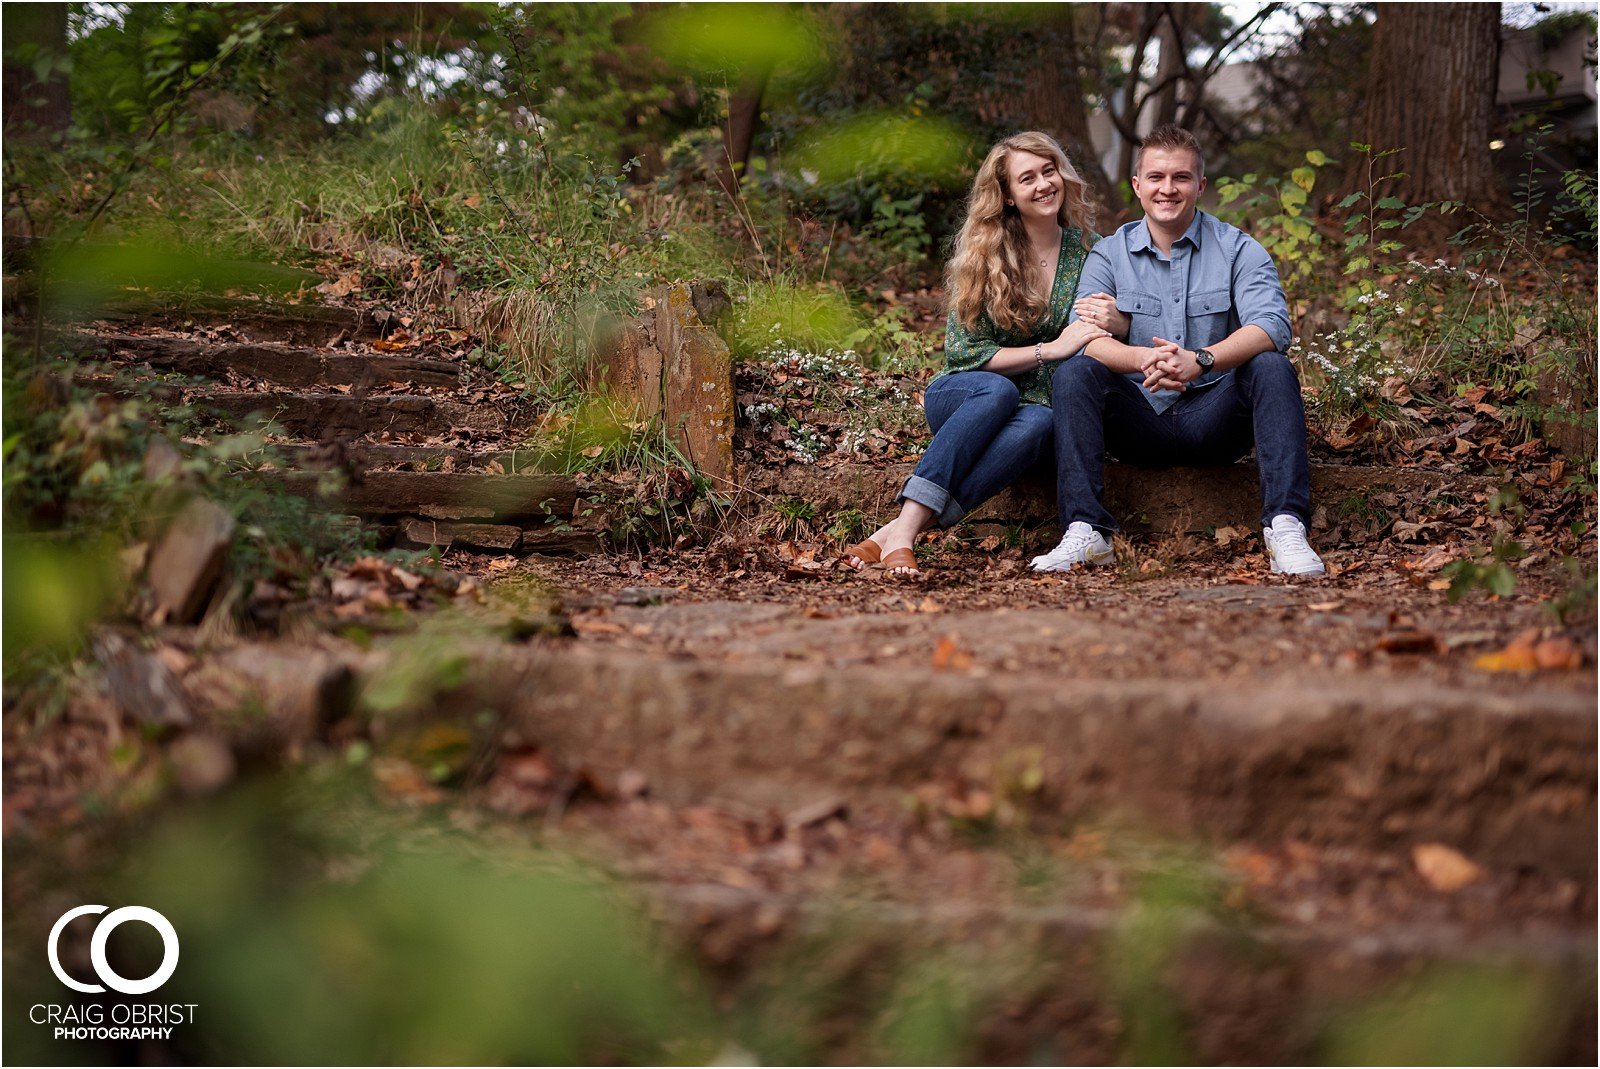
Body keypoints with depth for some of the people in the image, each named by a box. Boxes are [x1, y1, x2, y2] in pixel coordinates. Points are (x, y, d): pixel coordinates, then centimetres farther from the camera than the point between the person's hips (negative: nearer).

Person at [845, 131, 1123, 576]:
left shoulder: (1089, 249, 3)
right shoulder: (982, 255, -3)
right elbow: (963, 353, -8)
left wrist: (1119, 322, -14)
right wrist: (1051, 349, -19)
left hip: (1037, 409, 1)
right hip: (963, 398, -1)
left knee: (1038, 423, -37)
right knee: (998, 391, -38)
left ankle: (901, 529, -47)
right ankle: (903, 529, -48)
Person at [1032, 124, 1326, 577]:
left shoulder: (1238, 249, 3)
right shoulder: (1109, 255, 7)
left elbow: (1271, 325, -15)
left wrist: (1200, 360, -35)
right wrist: (1143, 358, -32)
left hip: (1213, 419, -1)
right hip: (1140, 420, 1)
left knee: (1272, 368, -27)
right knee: (1072, 373, -23)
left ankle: (1286, 527, -37)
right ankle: (1086, 531, -33)